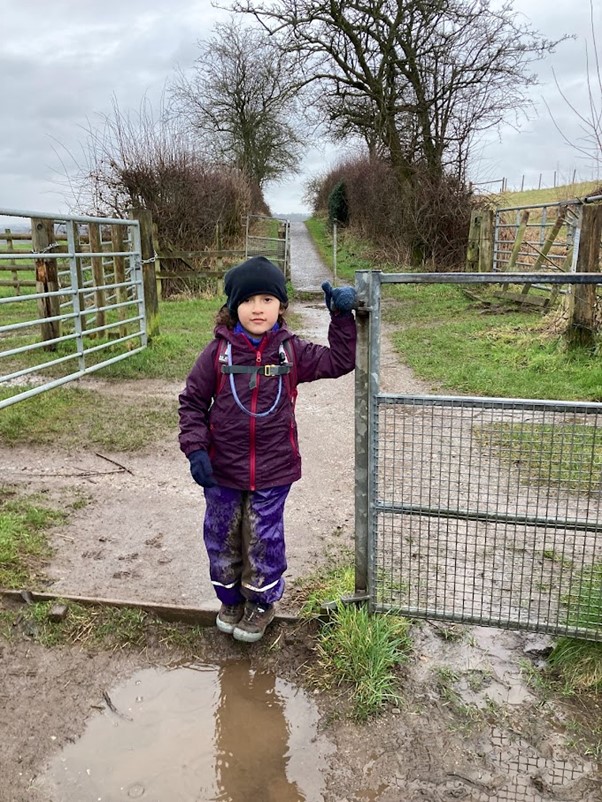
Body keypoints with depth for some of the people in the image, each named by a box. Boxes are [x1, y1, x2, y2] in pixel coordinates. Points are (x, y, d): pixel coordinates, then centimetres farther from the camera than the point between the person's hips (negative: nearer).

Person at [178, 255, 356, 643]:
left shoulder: (292, 351, -4)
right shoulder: (218, 352, -7)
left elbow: (340, 361, 2)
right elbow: (192, 401, -1)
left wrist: (342, 316, -7)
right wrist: (195, 448, -10)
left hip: (272, 472, 0)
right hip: (223, 470, 1)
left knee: (264, 540, 12)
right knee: (222, 538, 16)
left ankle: (261, 603, 38)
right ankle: (231, 599, 42)